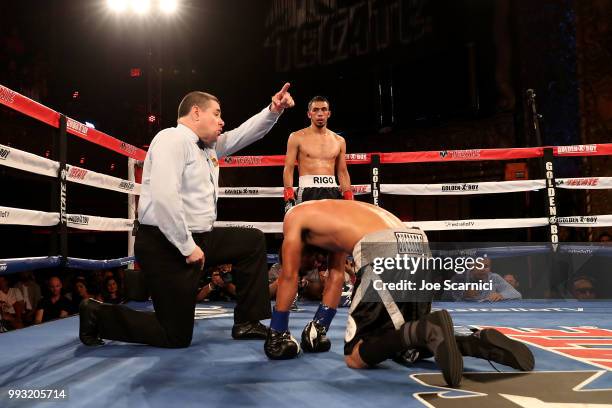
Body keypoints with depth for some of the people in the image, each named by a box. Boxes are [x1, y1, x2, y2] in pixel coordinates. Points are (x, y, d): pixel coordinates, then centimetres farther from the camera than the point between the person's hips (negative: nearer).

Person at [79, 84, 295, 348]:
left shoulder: (209, 146, 13)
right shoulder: (173, 139, -14)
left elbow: (243, 135, 21)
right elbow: (163, 197, -26)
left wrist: (274, 110, 4)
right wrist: (188, 247, -22)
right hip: (166, 246, -10)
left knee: (253, 241, 12)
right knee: (176, 336, -2)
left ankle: (246, 322, 13)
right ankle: (98, 315, 14)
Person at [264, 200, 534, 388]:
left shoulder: (295, 215, 22)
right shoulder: (340, 214, 41)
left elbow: (289, 276, 22)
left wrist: (277, 332, 31)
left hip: (384, 253, -7)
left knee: (356, 356, 2)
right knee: (405, 349, 21)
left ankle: (426, 331, -23)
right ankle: (477, 342, -1)